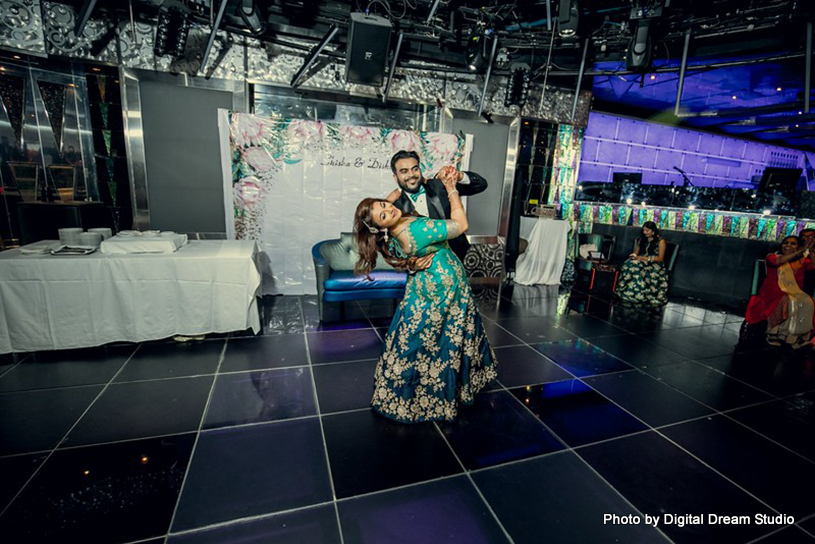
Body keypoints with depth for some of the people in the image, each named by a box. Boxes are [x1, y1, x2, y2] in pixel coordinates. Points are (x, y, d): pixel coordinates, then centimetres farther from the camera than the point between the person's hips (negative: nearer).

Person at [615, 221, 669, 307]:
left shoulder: (660, 241, 0)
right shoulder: (642, 239, 18)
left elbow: (660, 258, -5)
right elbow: (636, 252, 16)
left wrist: (645, 258, -18)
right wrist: (634, 255, -10)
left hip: (654, 264, -4)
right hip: (642, 261, 5)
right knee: (629, 264, -32)